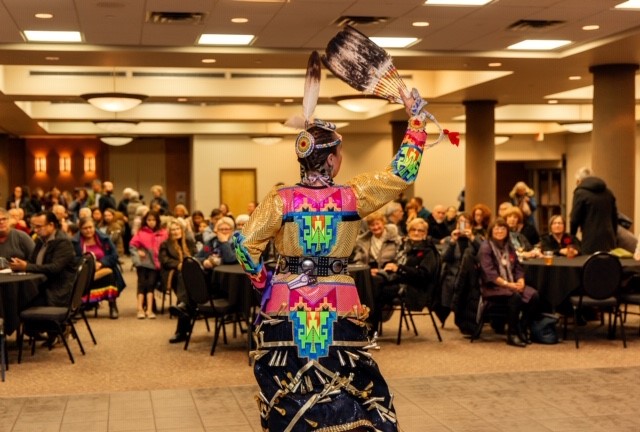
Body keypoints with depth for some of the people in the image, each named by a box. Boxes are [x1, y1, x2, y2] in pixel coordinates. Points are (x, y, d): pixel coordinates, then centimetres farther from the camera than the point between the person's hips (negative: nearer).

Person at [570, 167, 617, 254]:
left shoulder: (580, 193, -5)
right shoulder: (608, 192, 14)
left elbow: (575, 219, -5)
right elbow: (614, 217, 17)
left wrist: (571, 236, 11)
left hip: (591, 242, -6)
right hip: (609, 241, 6)